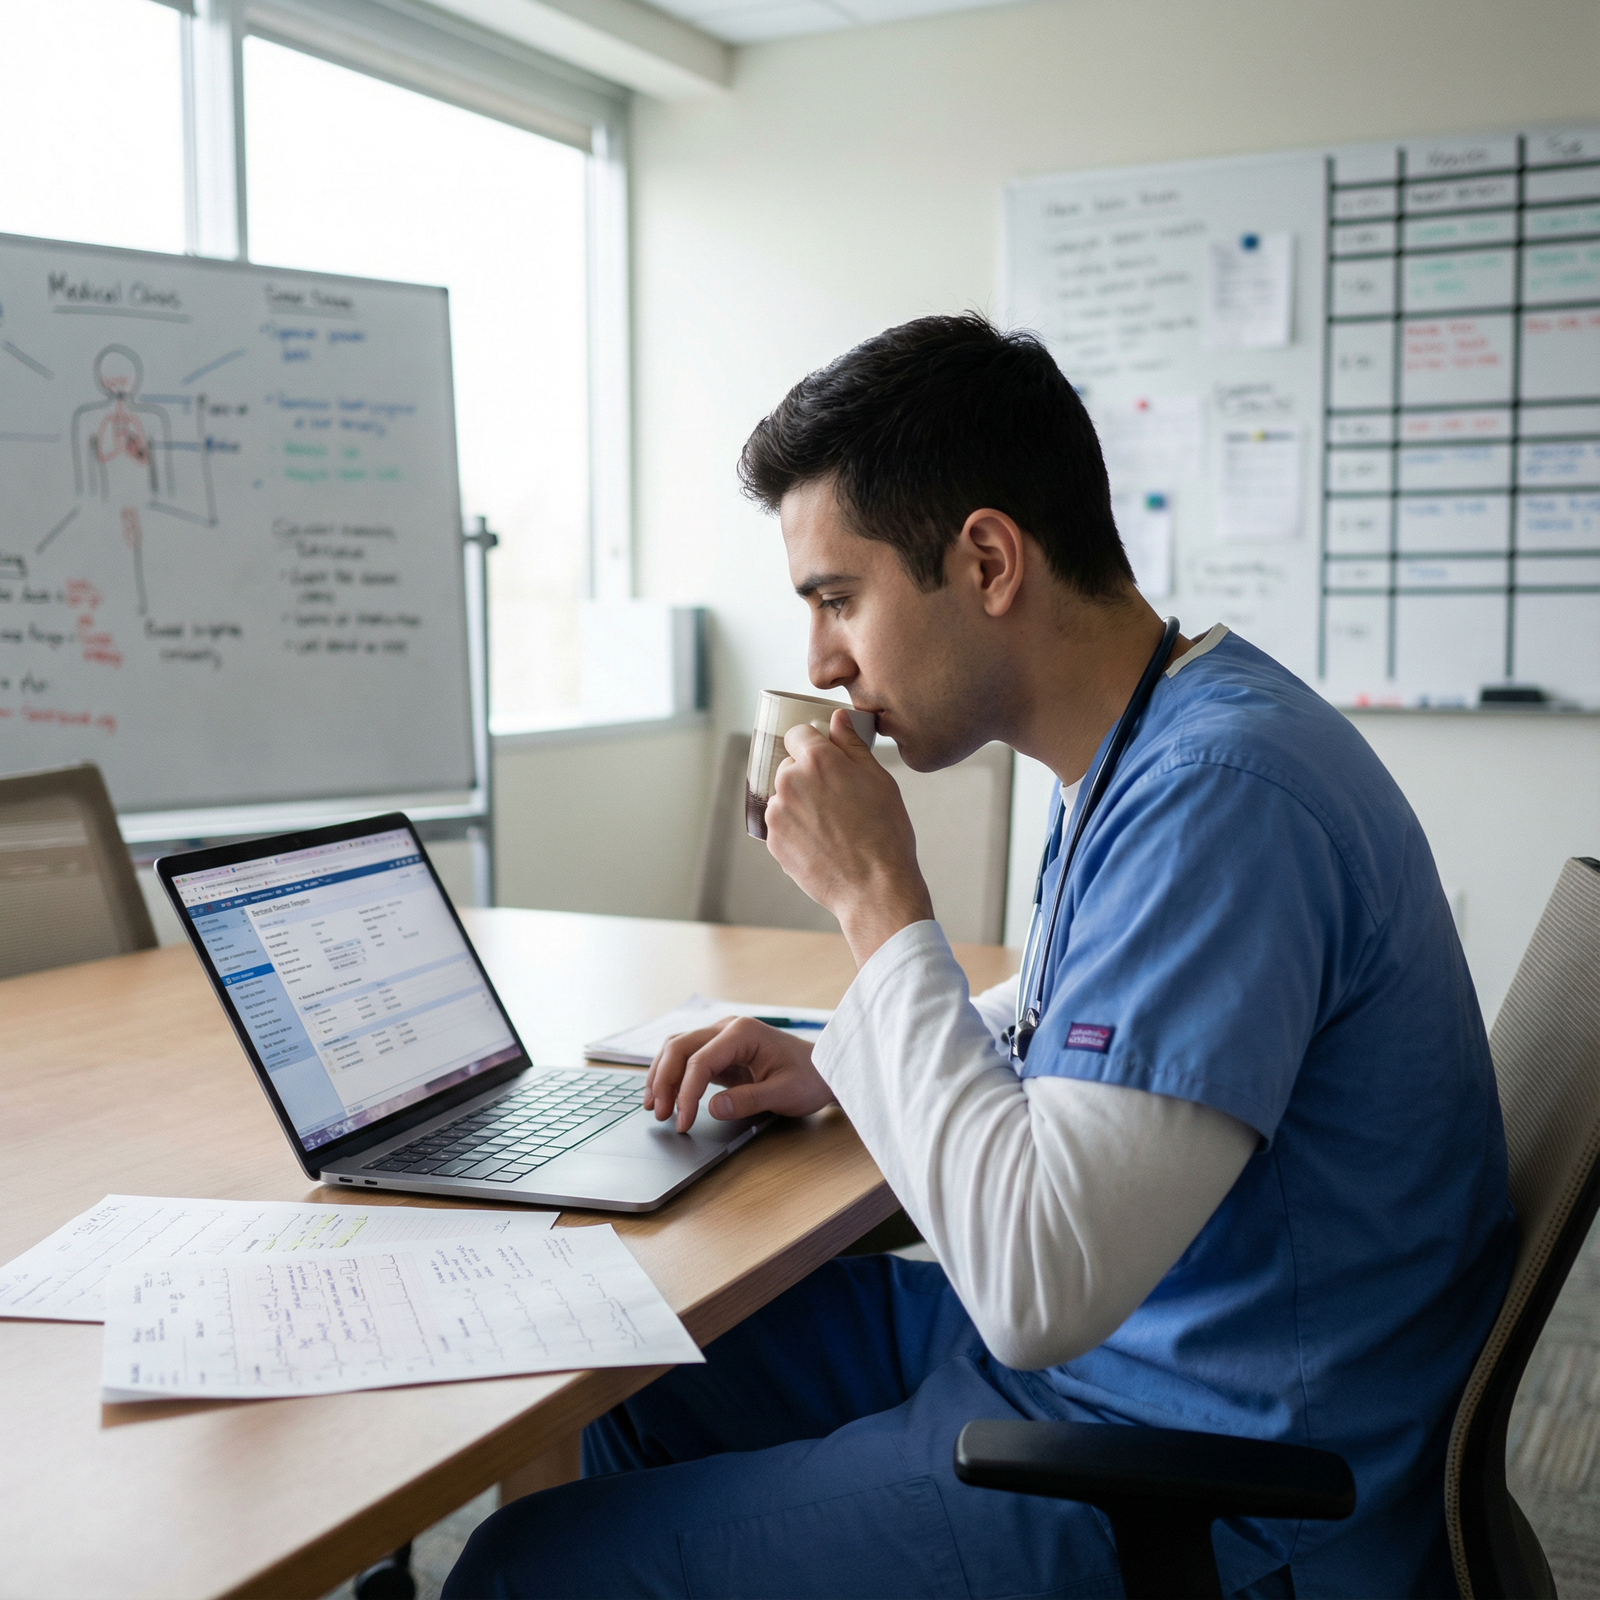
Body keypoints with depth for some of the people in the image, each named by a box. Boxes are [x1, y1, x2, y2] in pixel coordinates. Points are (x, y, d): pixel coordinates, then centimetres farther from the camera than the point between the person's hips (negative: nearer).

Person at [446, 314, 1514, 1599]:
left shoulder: (1219, 795, -28)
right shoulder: (1146, 746, 4)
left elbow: (1038, 1284, -33)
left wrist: (878, 901, -24)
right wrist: (839, 1062, 7)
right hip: (1101, 1336, 10)